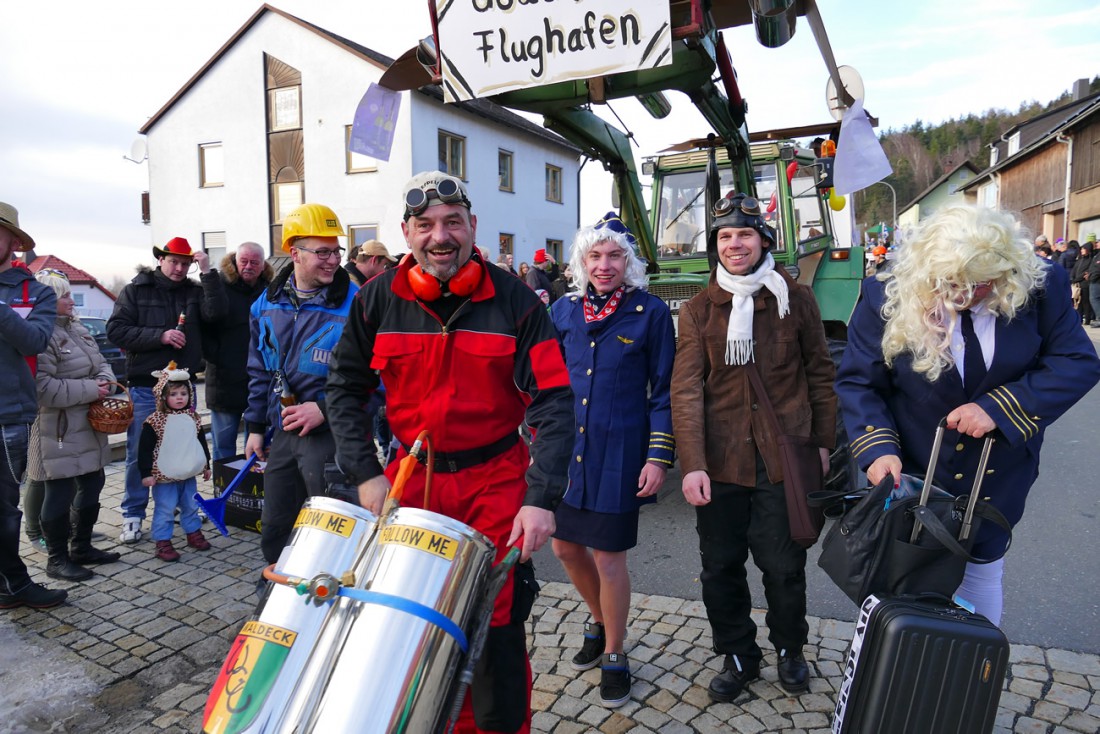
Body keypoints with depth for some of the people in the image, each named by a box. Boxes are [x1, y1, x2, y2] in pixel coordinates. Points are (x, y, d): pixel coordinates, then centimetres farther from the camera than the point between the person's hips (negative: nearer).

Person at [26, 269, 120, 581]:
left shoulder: (77, 329, 12)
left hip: (88, 428, 9)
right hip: (58, 433, -9)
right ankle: (57, 559, 15)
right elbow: (43, 388, -25)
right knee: (60, 494, 1)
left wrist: (105, 379, -3)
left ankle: (82, 547, 31)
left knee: (91, 486, 16)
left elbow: (100, 362, 19)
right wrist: (90, 389, -20)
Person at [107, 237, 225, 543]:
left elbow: (215, 312, -13)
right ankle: (133, 515, 15)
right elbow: (116, 330, -8)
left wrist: (208, 272, -18)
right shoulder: (135, 290, 1)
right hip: (145, 387, -2)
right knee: (140, 453, 3)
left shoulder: (194, 291, 6)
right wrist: (160, 335, -18)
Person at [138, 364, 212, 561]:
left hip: (188, 474, 5)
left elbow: (201, 442, 14)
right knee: (164, 509, 0)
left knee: (191, 505, 17)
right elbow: (145, 449, -11)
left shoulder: (193, 418, 4)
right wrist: (146, 473, -14)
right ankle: (162, 543, 10)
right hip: (164, 477, -5)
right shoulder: (154, 421, -13)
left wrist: (206, 465, 17)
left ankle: (193, 533, 33)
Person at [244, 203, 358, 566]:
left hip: (330, 433, -6)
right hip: (282, 433, 6)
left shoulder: (354, 304, -14)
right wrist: (256, 426, 14)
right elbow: (259, 371, 15)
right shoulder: (267, 304, 6)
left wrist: (326, 409, -21)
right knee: (274, 529, 19)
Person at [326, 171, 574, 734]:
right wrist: (366, 475, -4)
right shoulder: (378, 300, -1)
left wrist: (541, 498, -20)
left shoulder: (514, 301, -8)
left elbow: (553, 403, -12)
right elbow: (345, 388, 6)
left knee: (494, 624, 3)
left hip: (494, 482, -2)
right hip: (412, 477, 3)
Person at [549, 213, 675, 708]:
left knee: (608, 557, 4)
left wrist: (659, 457, -9)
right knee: (566, 546, 14)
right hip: (565, 451, 5)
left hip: (618, 456, -4)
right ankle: (599, 620, 43)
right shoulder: (563, 311, 5)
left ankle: (614, 654, 29)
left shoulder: (651, 312, -5)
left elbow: (663, 391, -4)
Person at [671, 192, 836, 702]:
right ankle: (738, 656, 33)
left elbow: (820, 374, 9)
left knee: (784, 567, 10)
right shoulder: (698, 310, 2)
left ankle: (790, 649, 38)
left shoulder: (796, 300, 3)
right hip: (720, 464, 1)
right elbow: (686, 390, -5)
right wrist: (692, 464, -13)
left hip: (784, 460, 0)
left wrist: (823, 443, 7)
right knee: (720, 569, 10)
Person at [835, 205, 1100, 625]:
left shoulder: (1040, 289, -14)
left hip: (999, 476, 2)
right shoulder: (887, 297, -18)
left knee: (984, 574, 20)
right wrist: (878, 448, -24)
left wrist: (999, 408, -24)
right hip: (911, 474, -1)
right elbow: (858, 382, -11)